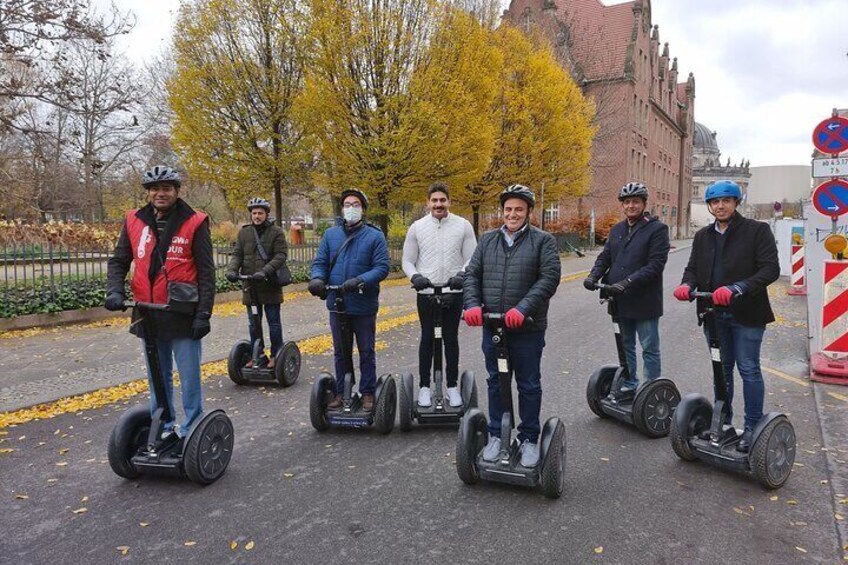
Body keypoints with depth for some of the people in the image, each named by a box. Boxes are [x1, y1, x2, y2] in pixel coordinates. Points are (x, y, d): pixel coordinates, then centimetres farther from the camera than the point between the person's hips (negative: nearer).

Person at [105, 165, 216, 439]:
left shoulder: (194, 223, -6)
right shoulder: (134, 221, 6)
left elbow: (206, 272, -8)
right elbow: (118, 262, 12)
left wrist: (203, 314, -13)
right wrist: (115, 291, -8)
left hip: (182, 315, -4)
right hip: (148, 314, 5)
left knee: (189, 377, 4)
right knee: (157, 377, 17)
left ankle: (190, 432, 17)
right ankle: (162, 428, 31)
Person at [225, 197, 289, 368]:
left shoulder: (276, 232, -4)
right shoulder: (244, 232, 7)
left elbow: (281, 255, -13)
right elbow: (237, 254, 6)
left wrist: (265, 271, -26)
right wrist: (232, 269, -14)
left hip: (270, 285, -4)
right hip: (250, 285, 4)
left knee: (274, 322, 6)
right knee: (253, 323, 13)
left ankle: (276, 355, 16)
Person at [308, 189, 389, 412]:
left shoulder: (375, 236, -4)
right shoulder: (330, 234, 7)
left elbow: (382, 267, -10)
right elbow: (320, 262, 6)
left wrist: (360, 280, -26)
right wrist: (317, 278, -16)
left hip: (364, 306, -3)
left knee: (366, 352, 10)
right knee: (340, 352, 15)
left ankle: (367, 393, 23)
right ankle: (340, 392, 28)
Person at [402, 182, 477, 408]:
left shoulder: (463, 225, 1)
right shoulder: (417, 227, 3)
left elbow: (472, 258, 1)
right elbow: (407, 261, 4)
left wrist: (462, 274, -18)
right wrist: (415, 276, -16)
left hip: (454, 293, 0)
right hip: (426, 292, 0)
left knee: (451, 339, 8)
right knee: (427, 339, 8)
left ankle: (452, 386, 19)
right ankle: (424, 386, 17)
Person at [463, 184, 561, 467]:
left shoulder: (543, 241, -2)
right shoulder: (488, 240, 10)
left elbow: (549, 277, -12)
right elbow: (472, 274, 7)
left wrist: (523, 309, -24)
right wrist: (472, 305, -11)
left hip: (528, 328, -3)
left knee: (529, 386, 9)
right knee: (496, 382, 14)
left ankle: (529, 439, 24)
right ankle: (496, 435, 29)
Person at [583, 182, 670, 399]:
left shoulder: (657, 229, -8)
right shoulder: (617, 230, 13)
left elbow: (656, 265, -17)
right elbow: (605, 257, 13)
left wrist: (627, 283, -25)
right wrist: (594, 275, -8)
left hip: (644, 301, -6)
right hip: (621, 300, 7)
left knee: (649, 348, 4)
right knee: (626, 346, 17)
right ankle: (629, 385, 30)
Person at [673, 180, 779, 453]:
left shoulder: (757, 230, -6)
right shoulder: (703, 236, 11)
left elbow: (771, 269, -14)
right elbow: (693, 268, 9)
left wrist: (736, 289, -29)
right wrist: (687, 284, -16)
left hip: (746, 314, -5)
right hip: (714, 313, 5)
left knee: (748, 369, 1)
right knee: (722, 368, 15)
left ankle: (753, 427, 13)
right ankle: (722, 421, 27)